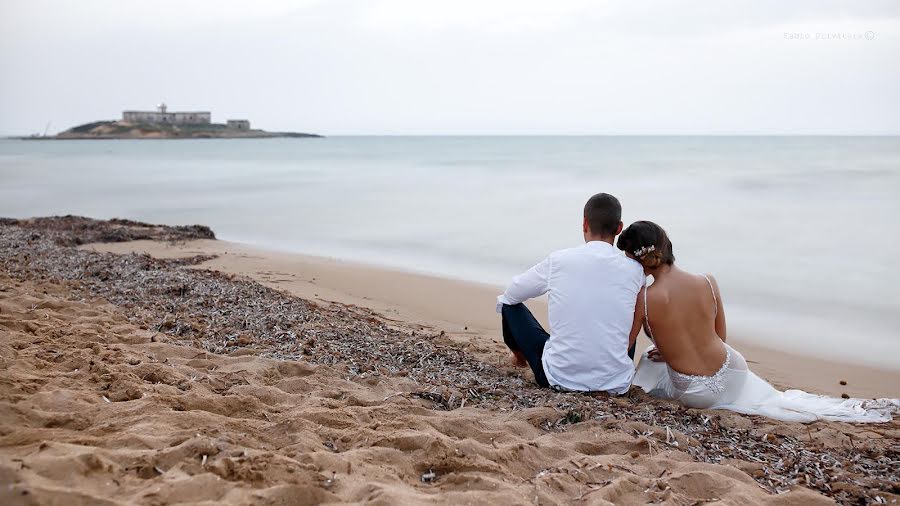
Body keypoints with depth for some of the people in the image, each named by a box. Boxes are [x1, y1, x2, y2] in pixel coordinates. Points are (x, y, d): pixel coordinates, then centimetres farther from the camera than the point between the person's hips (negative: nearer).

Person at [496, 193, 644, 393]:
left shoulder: (558, 260, -7)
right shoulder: (635, 270, -4)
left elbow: (510, 295, 9)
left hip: (560, 378, -2)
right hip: (616, 385, 2)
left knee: (509, 303, 20)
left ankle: (520, 355, 48)